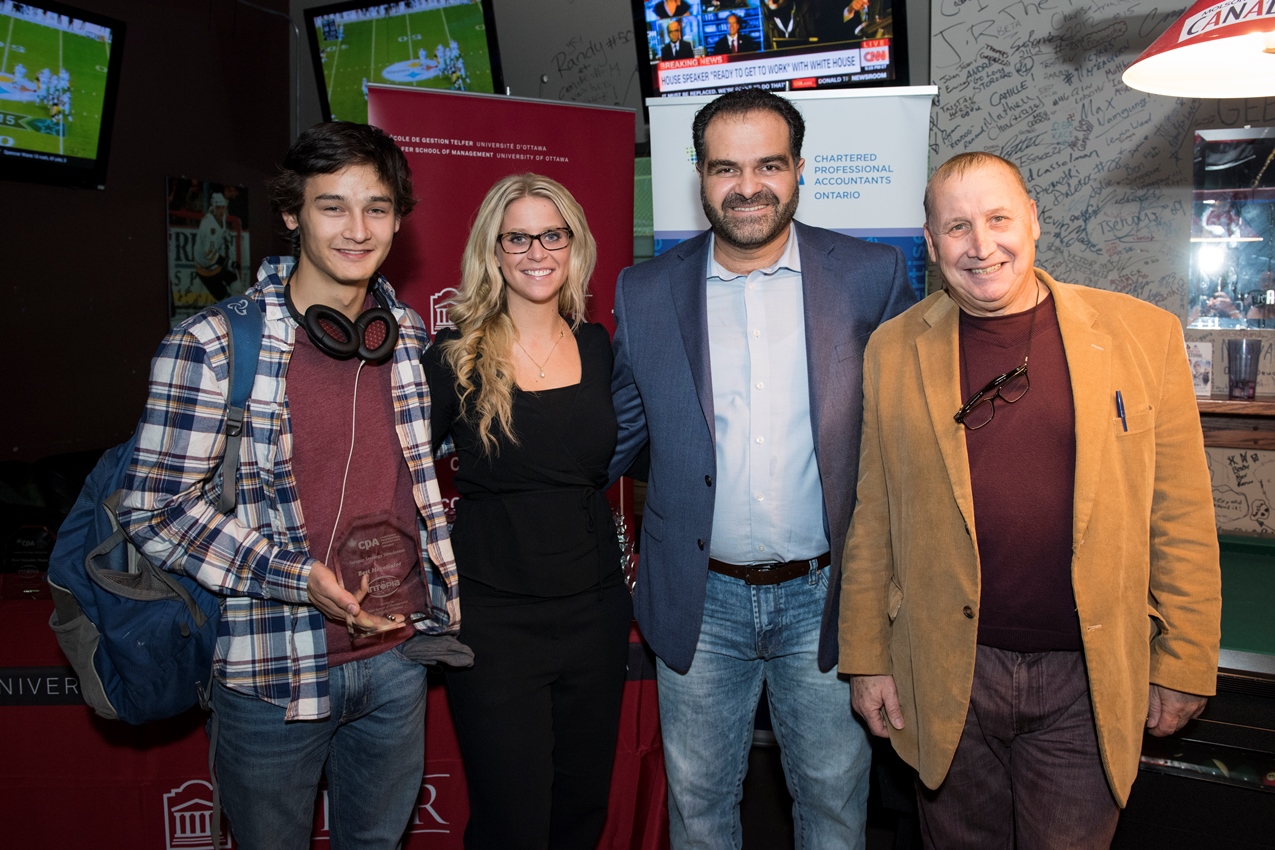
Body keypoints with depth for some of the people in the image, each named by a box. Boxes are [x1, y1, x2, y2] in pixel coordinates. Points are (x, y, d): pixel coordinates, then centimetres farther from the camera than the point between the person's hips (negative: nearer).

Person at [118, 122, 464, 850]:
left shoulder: (409, 334, 3)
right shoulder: (214, 345, -13)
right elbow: (156, 510, -13)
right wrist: (295, 578, -22)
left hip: (397, 655, 4)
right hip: (276, 672, -4)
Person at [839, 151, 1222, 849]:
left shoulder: (1144, 335, -3)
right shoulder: (893, 351, -1)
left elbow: (1182, 519, 0)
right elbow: (872, 518, 2)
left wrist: (1184, 664, 1)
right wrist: (866, 657, 3)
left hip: (1089, 680, 0)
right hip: (948, 675, 1)